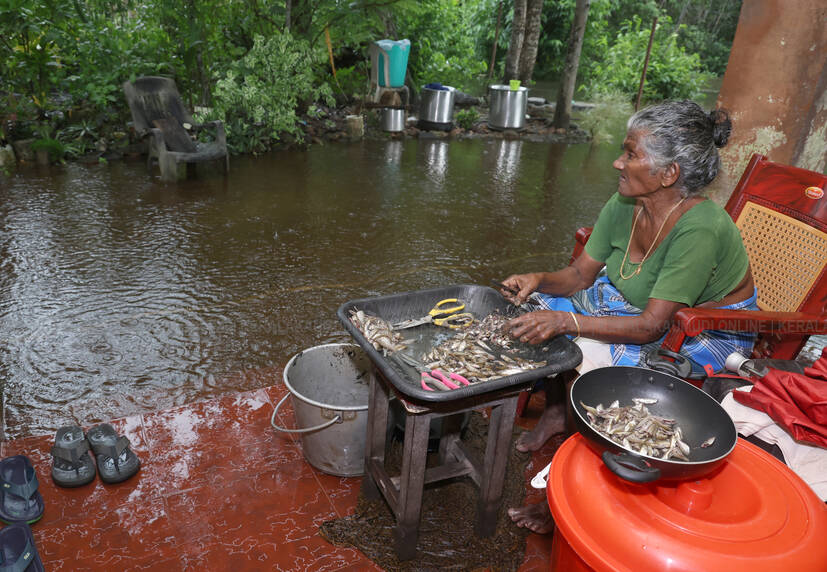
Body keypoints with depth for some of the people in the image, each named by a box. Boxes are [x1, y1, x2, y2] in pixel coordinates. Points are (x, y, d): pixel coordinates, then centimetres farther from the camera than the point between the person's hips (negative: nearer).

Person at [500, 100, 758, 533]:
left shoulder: (699, 229, -33)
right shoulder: (623, 206, -12)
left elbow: (651, 326, -34)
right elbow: (581, 273, -4)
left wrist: (566, 321, -42)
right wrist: (539, 281, -24)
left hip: (708, 331, -7)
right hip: (635, 302, 8)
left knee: (588, 358, -29)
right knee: (540, 309, -7)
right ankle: (556, 409, 14)